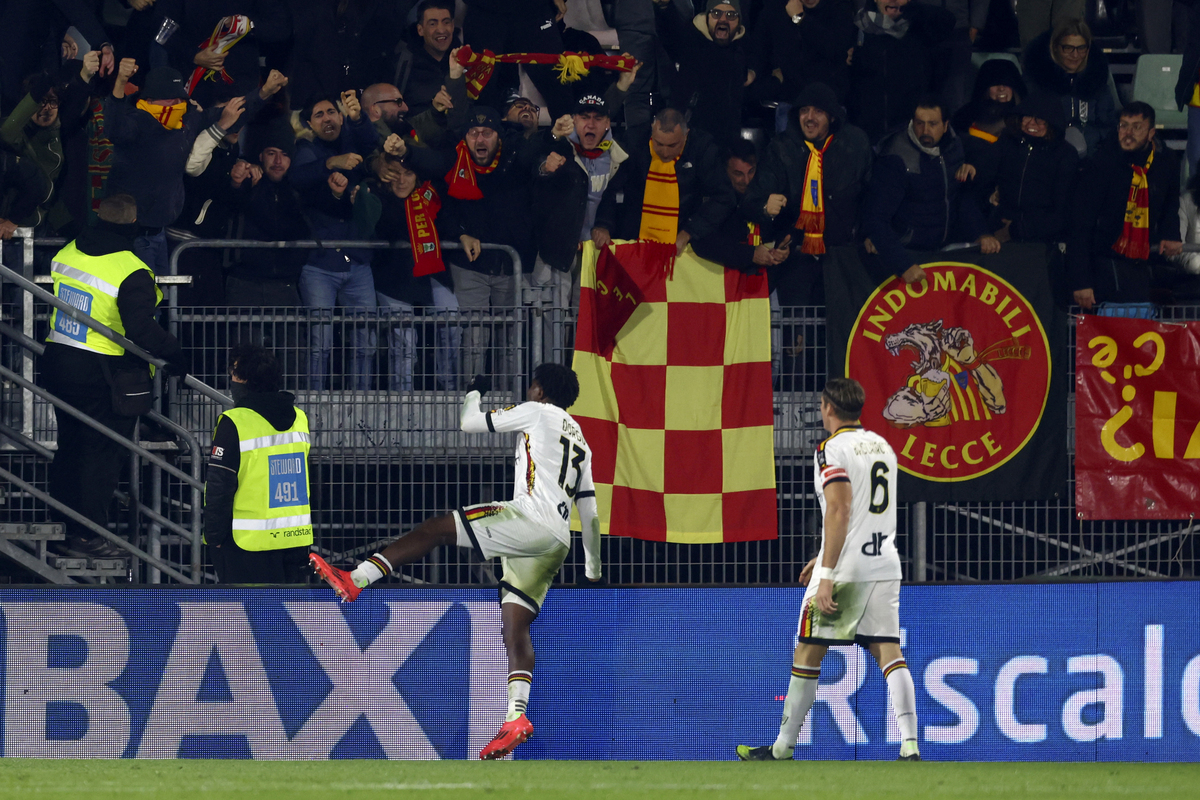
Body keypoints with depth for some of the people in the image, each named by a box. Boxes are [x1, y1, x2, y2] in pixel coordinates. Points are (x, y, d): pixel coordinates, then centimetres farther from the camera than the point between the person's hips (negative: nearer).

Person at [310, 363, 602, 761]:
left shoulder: (537, 412, 6)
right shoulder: (580, 440, 28)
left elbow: (469, 423, 10)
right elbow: (589, 512, 30)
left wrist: (474, 392, 32)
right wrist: (593, 572, 35)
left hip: (530, 519, -8)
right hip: (557, 544, 8)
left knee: (435, 528, -8)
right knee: (515, 627, 3)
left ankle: (354, 580, -18)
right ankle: (516, 718, -9)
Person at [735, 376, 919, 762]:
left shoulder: (833, 449, -8)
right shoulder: (883, 447, 17)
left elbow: (839, 512, -19)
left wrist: (828, 575, -21)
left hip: (845, 570, -7)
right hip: (885, 565, 7)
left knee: (808, 653, 5)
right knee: (888, 651, 0)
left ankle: (782, 748, 13)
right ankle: (910, 745, -15)